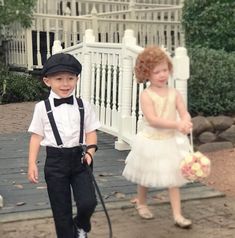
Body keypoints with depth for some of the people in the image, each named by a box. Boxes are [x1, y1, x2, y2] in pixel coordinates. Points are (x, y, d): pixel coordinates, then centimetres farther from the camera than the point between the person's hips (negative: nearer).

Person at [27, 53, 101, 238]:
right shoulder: (42, 107, -3)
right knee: (61, 210, 7)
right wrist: (32, 164, -1)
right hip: (55, 161, -1)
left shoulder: (83, 106, 1)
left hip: (79, 159, 1)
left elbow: (91, 132, 6)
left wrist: (90, 152, -11)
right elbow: (36, 136, 1)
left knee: (88, 203, -9)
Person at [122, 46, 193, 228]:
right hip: (151, 142, -3)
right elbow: (152, 119, -25)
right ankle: (141, 203, 41)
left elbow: (185, 114, -8)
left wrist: (186, 123, -33)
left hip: (171, 141, 3)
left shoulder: (174, 93, -2)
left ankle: (177, 215, 9)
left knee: (173, 178, 4)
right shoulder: (146, 95, -15)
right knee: (145, 178, 16)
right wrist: (177, 124, -33)